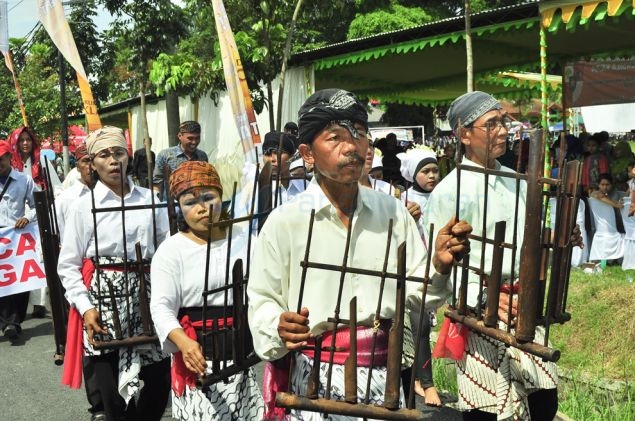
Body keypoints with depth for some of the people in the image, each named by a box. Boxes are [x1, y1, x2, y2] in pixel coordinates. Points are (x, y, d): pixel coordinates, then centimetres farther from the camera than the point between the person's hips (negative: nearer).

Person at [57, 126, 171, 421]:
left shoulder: (150, 200, 3)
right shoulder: (84, 207, -2)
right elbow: (68, 266, 0)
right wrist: (85, 307, -9)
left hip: (146, 296, 2)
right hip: (104, 298, -2)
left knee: (159, 379, 6)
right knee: (111, 386, 3)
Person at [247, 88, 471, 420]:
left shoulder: (392, 210, 3)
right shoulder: (284, 221, -9)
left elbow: (414, 292, 6)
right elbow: (262, 301, -3)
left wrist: (440, 266, -12)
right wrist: (279, 327, -23)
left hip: (384, 372, 3)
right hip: (317, 379, -3)